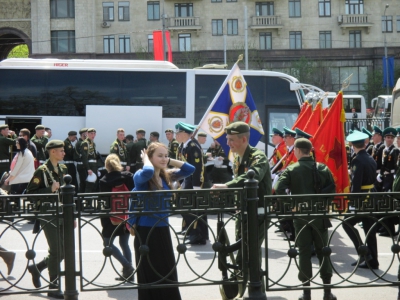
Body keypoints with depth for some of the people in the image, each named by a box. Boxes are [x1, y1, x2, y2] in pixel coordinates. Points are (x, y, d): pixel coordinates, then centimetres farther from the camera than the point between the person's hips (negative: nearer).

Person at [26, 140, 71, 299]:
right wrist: (50, 189, -23)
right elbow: (30, 192, -14)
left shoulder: (63, 168, 10)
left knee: (62, 251, 9)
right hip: (48, 214, -7)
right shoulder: (42, 170, -11)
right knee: (56, 251, -4)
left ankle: (36, 268, 31)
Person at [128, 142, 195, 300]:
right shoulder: (141, 176, -14)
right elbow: (148, 172, -37)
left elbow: (190, 169, 6)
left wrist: (170, 161, -2)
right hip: (146, 231, -6)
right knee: (150, 275, 3)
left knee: (169, 273, 12)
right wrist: (145, 159, -16)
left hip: (163, 230, 6)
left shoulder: (167, 176, 5)